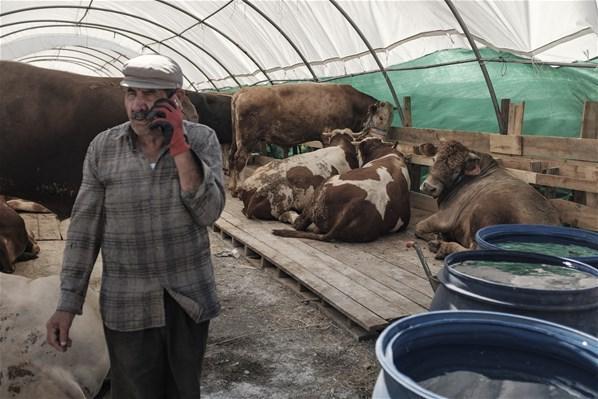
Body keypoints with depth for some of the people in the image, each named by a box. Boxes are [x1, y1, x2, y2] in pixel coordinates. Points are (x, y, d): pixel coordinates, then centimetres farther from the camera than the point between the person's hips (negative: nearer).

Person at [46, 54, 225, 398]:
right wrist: (68, 304, -3)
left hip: (189, 298, 1)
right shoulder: (103, 148, -6)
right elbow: (85, 228, -2)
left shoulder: (202, 139, -7)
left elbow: (208, 212, -17)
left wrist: (178, 146, -24)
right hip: (128, 305, 0)